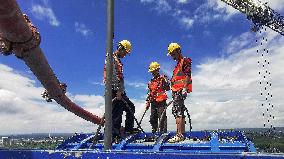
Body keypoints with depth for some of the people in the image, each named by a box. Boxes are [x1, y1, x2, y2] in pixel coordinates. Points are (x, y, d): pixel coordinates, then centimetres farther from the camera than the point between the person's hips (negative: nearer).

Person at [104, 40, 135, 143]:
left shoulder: (118, 60, 23)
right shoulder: (112, 58, -8)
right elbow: (113, 76, -19)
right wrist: (118, 91, -23)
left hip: (120, 92, 11)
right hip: (115, 91, -11)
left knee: (131, 108, 16)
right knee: (117, 114, -8)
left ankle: (129, 130, 23)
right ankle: (115, 137, -2)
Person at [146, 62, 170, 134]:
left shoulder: (163, 78, 2)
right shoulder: (151, 82, 20)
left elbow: (168, 88, -8)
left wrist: (165, 81, -22)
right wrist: (148, 102, 18)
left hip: (161, 101, -7)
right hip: (153, 102, 7)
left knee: (162, 117, -10)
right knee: (153, 118, 9)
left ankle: (163, 132, -8)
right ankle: (154, 132, 19)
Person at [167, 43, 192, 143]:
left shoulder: (185, 61, -3)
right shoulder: (178, 64, 26)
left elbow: (188, 75, -15)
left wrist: (185, 88, -24)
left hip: (181, 90, -10)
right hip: (176, 90, 10)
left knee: (177, 111, -16)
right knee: (179, 112, 10)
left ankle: (179, 135, -18)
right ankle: (182, 134, 15)